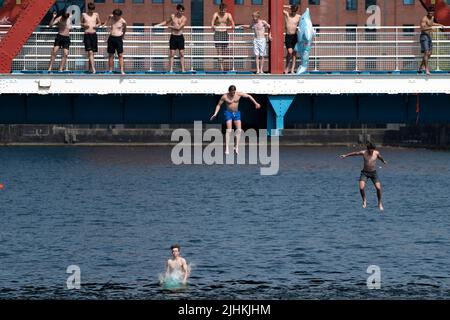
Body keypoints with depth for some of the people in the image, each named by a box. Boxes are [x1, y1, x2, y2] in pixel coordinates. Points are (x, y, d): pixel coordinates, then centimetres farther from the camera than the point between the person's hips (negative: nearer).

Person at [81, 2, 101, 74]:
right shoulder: (84, 15, 4)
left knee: (92, 52, 9)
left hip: (94, 35, 3)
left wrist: (97, 25, -2)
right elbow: (81, 23, 16)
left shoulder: (96, 15, 8)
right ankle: (93, 68, -23)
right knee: (90, 52, -14)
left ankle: (89, 68, 22)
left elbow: (99, 23, 20)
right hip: (87, 35, -3)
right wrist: (84, 24, -7)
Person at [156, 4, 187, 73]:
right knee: (172, 53, -2)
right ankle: (171, 69, 0)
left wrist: (170, 26, -6)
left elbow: (178, 27, -15)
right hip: (173, 36, 2)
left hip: (180, 37, -2)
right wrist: (159, 25, 12)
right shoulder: (172, 16, 4)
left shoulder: (184, 18, -5)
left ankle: (183, 69, 1)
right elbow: (166, 22, 23)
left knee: (182, 54, -2)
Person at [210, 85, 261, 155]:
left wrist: (256, 103, 4)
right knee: (229, 130, -15)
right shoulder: (225, 97, -11)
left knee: (239, 130, -7)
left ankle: (237, 147, -1)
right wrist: (215, 114, -10)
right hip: (228, 113, -3)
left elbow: (249, 96, 5)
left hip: (236, 113, 3)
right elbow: (219, 105, -1)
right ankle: (227, 148, -17)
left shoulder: (239, 94, -6)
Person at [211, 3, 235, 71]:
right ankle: (221, 67, -10)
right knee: (219, 52, -9)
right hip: (217, 33, -2)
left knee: (225, 52, 2)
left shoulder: (228, 15, 2)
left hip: (225, 33, 2)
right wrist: (212, 25, -45)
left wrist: (233, 25, -37)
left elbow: (231, 20, -15)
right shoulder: (216, 14, -5)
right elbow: (213, 19, -23)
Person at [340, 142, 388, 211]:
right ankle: (364, 200, 9)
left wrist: (383, 161, 39)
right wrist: (345, 155, 17)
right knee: (361, 188, -18)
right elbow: (355, 153, 6)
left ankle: (380, 203, 11)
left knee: (378, 188, -11)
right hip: (365, 173, -1)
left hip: (373, 173, 1)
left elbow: (380, 157, 16)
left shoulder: (376, 153, -7)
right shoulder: (363, 153, -11)